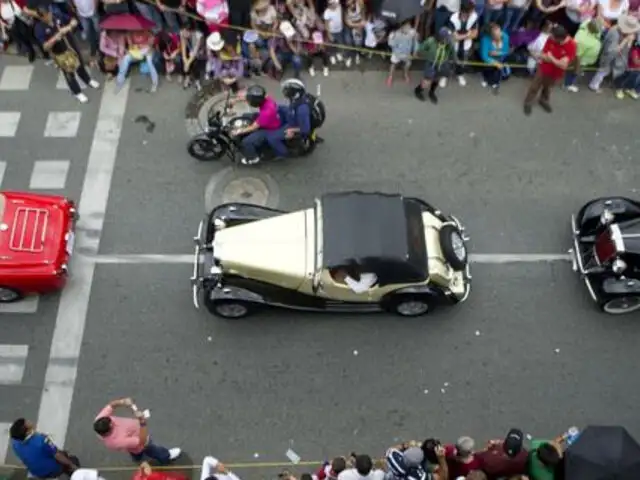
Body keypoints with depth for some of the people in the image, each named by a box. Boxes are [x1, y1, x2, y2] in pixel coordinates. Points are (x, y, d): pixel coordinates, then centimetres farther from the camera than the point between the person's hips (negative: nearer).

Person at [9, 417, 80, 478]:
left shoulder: (14, 443, -18)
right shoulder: (41, 439, -38)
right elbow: (58, 456, -26)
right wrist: (72, 465, -10)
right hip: (52, 471, -6)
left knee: (63, 453, 28)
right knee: (73, 459, 20)